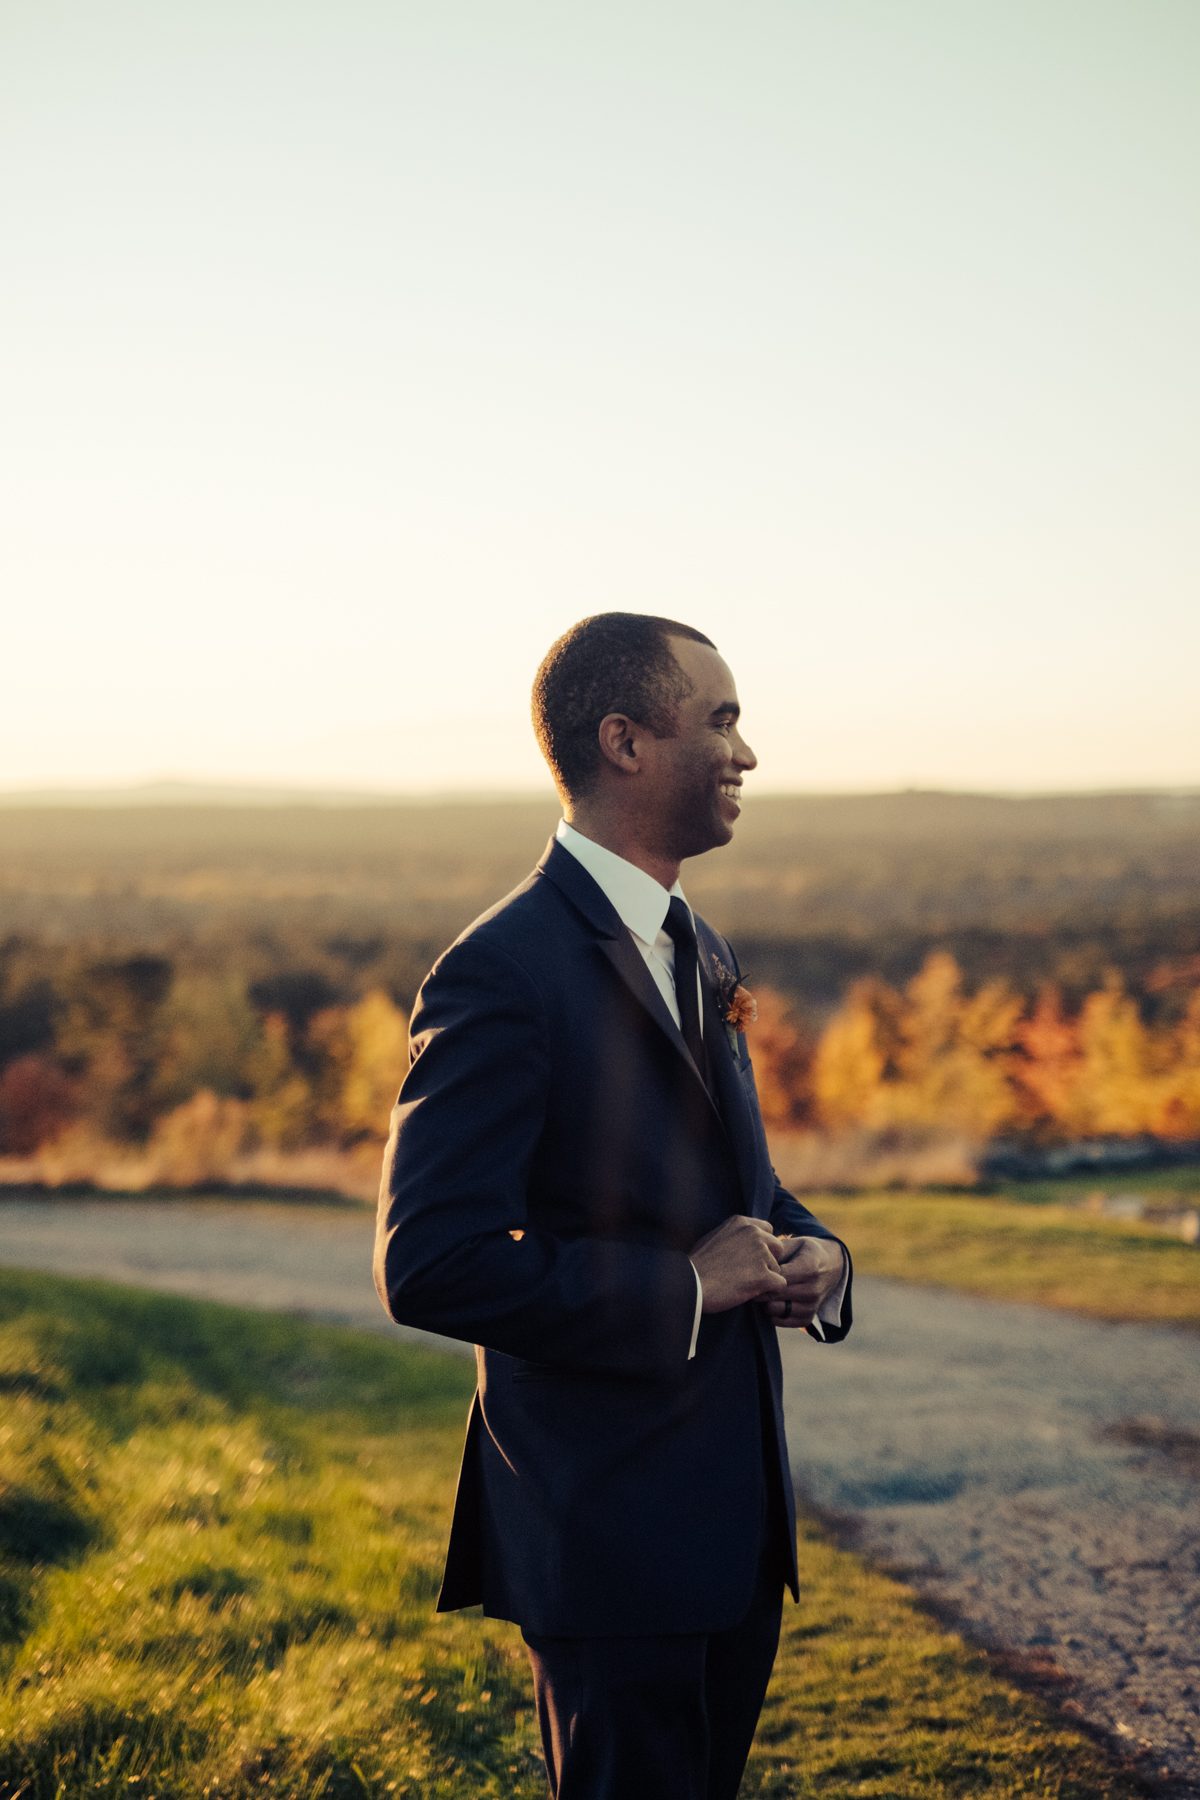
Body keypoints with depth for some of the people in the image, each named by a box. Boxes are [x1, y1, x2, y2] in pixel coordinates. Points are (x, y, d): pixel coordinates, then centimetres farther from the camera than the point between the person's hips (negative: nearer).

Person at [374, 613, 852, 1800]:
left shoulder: (697, 952, 12)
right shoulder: (505, 973, -18)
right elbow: (429, 1267, -24)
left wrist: (807, 1253, 2)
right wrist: (681, 1289, -20)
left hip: (736, 1524, 9)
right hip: (607, 1544, -9)